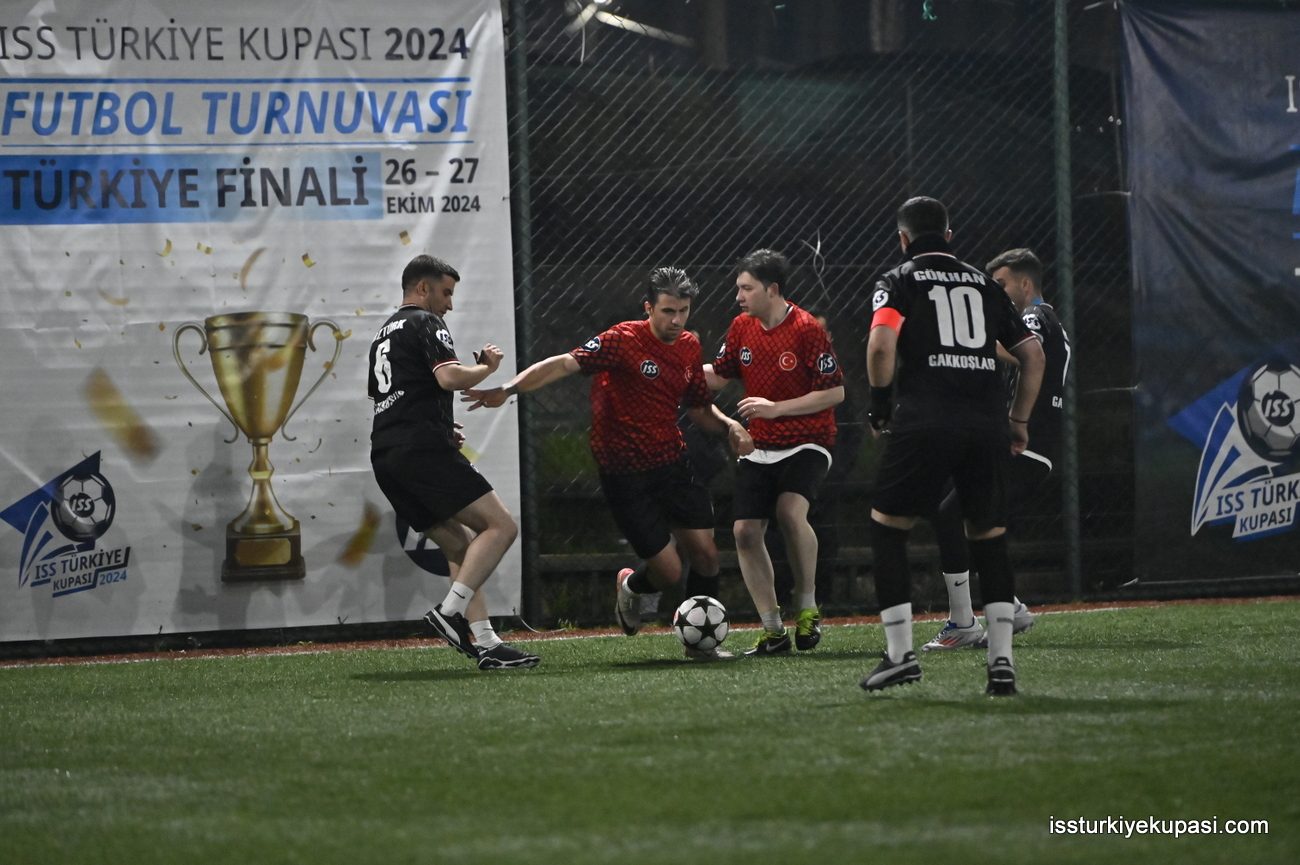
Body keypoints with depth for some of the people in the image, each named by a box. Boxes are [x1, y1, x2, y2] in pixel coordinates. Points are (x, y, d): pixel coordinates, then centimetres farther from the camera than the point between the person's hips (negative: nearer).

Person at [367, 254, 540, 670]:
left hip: (385, 457, 10)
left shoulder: (382, 335, 28)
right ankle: (451, 612, -23)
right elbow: (449, 377, -18)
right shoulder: (425, 324, -2)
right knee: (500, 525, -10)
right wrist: (487, 367, 1)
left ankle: (485, 642, 1)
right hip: (423, 449, -9)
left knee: (461, 545, 12)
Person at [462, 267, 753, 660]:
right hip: (624, 475, -6)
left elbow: (700, 410, 18)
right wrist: (507, 389, -34)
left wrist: (729, 425, -3)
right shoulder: (624, 340, -16)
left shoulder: (689, 348, 5)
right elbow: (565, 364, -23)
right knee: (668, 572, -7)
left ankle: (701, 642, 23)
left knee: (705, 555, 0)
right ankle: (630, 586, 31)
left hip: (672, 464, 6)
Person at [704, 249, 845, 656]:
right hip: (758, 449, 6)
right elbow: (718, 375, 16)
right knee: (746, 531, -5)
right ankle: (773, 630, 5)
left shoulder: (807, 329, -14)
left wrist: (776, 408, -20)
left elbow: (835, 392, -14)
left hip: (806, 443, -6)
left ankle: (807, 605, -11)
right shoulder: (742, 327, 4)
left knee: (790, 510, -30)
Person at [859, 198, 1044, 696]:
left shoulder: (899, 281, 8)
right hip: (986, 423, 4)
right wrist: (1019, 420, 23)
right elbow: (1033, 355, 17)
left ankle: (900, 653, 3)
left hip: (925, 422, -4)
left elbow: (882, 343, -11)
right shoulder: (983, 283, 21)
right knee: (988, 535, 13)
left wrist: (880, 404, 2)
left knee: (887, 524, 10)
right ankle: (1001, 660, 4)